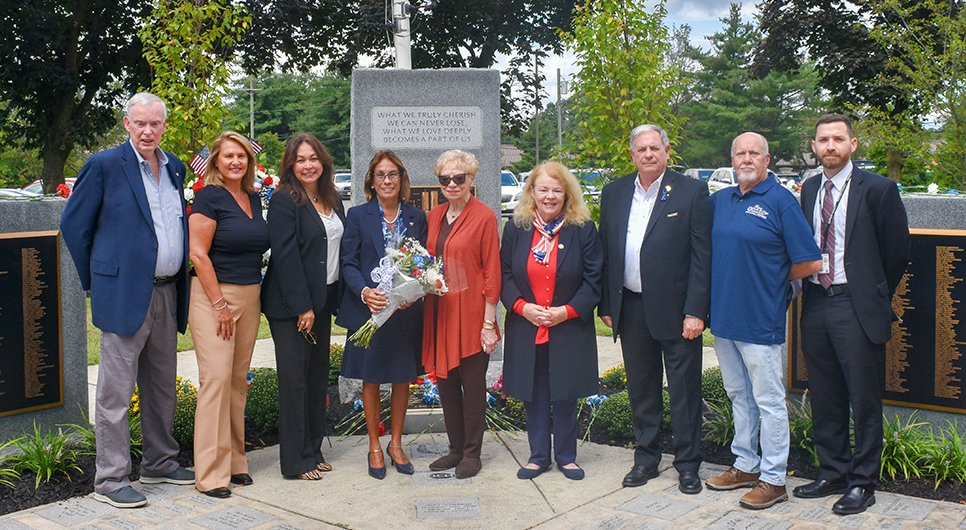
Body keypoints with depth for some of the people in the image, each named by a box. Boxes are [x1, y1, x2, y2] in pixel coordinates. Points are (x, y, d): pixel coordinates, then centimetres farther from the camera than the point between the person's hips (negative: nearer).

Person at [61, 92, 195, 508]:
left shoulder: (174, 167, 12)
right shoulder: (104, 165, -7)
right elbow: (74, 225, -3)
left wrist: (180, 279, 13)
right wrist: (95, 280, 0)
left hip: (167, 294, 7)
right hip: (124, 294, -6)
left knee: (162, 385, 15)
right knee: (116, 390, -1)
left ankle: (159, 462, 29)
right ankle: (110, 479, 7)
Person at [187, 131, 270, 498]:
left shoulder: (254, 197, 12)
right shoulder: (210, 196, -9)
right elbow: (198, 253, -14)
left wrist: (254, 297, 13)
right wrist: (220, 304, -15)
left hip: (250, 296, 7)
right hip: (213, 294, -7)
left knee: (239, 379, 11)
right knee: (216, 378, -9)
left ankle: (235, 461, 20)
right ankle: (211, 473, -3)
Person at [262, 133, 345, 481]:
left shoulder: (331, 199, 11)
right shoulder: (284, 200, -11)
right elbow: (285, 256, -16)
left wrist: (333, 299, 8)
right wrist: (302, 307, -19)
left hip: (322, 299, 7)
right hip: (290, 304, -7)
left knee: (318, 375, 12)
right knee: (295, 379, -1)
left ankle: (313, 450, 23)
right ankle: (296, 461, 7)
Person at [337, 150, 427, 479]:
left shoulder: (416, 217, 6)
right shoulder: (358, 216, 0)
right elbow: (349, 264, -3)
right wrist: (365, 291, -21)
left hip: (407, 312, 2)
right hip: (368, 309, -2)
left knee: (403, 378, 9)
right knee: (371, 379, 7)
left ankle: (396, 444, 25)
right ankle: (375, 447, 20)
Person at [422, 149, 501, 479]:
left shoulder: (484, 217, -8)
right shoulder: (435, 216, 11)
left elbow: (492, 272, -10)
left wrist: (489, 322, -13)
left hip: (470, 314, -6)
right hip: (439, 313, 6)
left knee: (473, 384, 4)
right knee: (445, 381, 12)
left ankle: (472, 453, 16)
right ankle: (456, 448, 25)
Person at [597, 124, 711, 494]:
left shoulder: (691, 192, -4)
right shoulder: (614, 193, 9)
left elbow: (702, 255, -7)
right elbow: (606, 252, 11)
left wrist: (695, 311, -13)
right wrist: (606, 305, 7)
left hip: (675, 308, -4)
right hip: (631, 308, 4)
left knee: (684, 390, 4)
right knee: (641, 388, 14)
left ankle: (687, 464, 17)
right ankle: (646, 458, 27)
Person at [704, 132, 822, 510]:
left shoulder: (780, 201, -9)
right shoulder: (719, 200, 9)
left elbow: (810, 263, -11)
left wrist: (772, 280, 0)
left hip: (760, 319, -7)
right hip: (723, 316, 7)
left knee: (768, 401, 2)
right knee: (738, 395, 17)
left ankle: (773, 479, 12)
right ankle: (746, 465, 30)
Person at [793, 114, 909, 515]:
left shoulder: (878, 189, -6)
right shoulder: (809, 190, 10)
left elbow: (897, 250, -1)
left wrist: (875, 298, 5)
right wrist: (809, 291, 11)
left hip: (858, 308, -5)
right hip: (816, 303, 6)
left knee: (864, 401, 2)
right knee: (824, 399, 13)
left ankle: (862, 483, 14)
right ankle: (832, 474, 27)